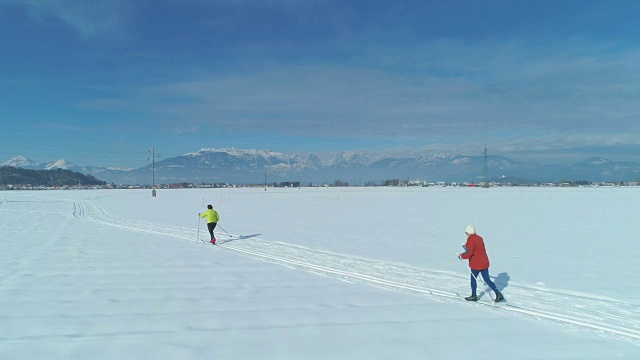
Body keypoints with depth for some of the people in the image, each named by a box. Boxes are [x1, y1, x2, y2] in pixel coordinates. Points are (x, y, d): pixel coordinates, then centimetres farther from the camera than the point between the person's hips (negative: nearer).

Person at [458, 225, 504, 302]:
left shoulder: (470, 241, -17)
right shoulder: (479, 238, 9)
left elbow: (469, 253, -23)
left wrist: (461, 256, -8)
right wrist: (467, 247, 27)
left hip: (476, 264, -7)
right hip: (485, 262, 7)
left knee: (473, 279, 11)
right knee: (487, 280, 12)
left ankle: (474, 296, 21)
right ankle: (498, 294, 5)